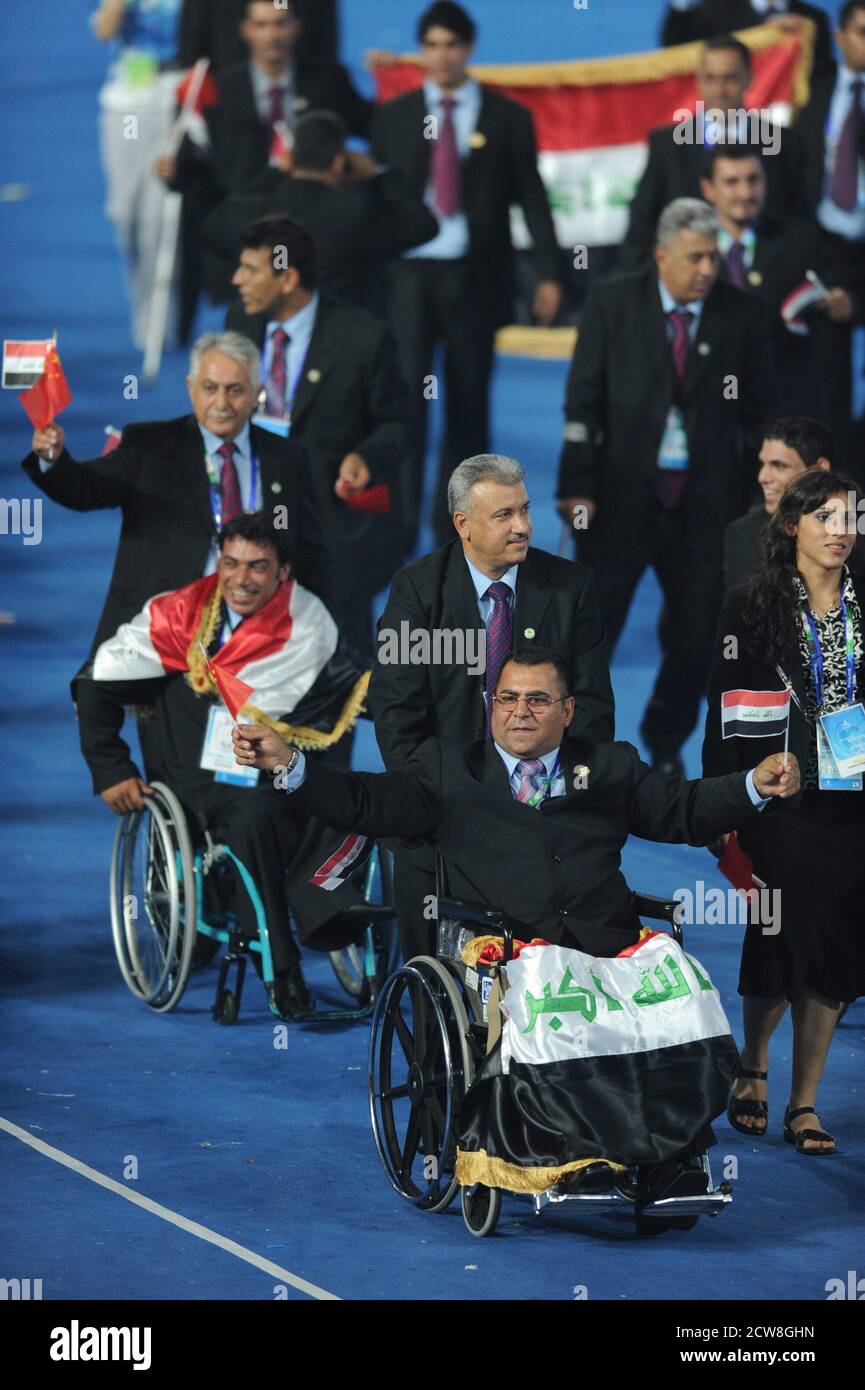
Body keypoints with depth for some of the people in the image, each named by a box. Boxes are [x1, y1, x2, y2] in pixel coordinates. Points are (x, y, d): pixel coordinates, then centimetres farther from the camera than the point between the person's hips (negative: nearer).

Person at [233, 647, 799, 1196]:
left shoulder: (610, 767, 26)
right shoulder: (449, 767, 21)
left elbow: (684, 810, 25)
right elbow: (368, 803, 12)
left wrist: (757, 785, 8)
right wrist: (286, 765, -2)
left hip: (609, 959, 2)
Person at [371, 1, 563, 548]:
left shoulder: (507, 119, 4)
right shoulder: (395, 116, 8)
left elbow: (532, 199, 2)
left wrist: (549, 274, -7)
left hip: (475, 277, 0)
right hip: (409, 273, 0)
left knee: (469, 403, 4)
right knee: (406, 396, -7)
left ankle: (455, 525, 11)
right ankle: (401, 523, -4)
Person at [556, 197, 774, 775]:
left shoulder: (742, 315, 0)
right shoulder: (614, 303, -2)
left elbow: (758, 413, 5)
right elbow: (584, 397, -2)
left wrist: (754, 500, 2)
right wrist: (578, 485, -9)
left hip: (707, 500, 2)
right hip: (624, 492, -2)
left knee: (696, 633, 9)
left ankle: (667, 743, 28)